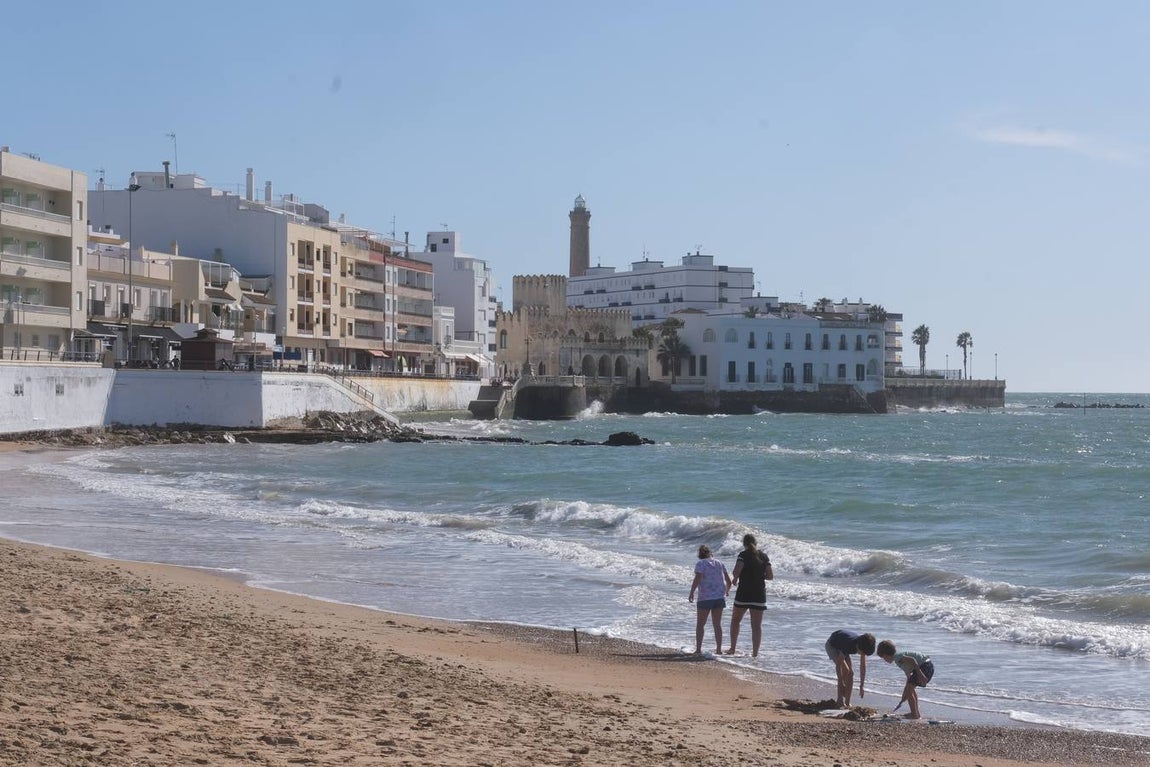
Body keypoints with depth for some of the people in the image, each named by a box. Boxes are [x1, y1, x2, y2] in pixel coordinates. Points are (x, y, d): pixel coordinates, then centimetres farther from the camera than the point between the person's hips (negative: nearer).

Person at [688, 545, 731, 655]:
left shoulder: (700, 564, -5)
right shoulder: (720, 564, 11)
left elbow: (697, 579, -19)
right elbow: (728, 581, 16)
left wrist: (691, 592, -12)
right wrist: (726, 591, 34)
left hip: (705, 597, -5)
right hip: (719, 596, 5)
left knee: (700, 624, 4)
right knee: (717, 624, 11)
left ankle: (698, 649, -1)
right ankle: (719, 649, 10)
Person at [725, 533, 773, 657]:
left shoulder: (744, 555, -7)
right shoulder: (764, 556, 4)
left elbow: (736, 571, -21)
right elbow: (770, 576, 5)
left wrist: (735, 579, -1)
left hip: (744, 592, -2)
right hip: (759, 594, 3)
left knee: (735, 620, 16)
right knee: (756, 625, 4)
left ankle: (732, 649, 17)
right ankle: (755, 653, 1)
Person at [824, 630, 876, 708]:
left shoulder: (863, 645, -23)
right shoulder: (848, 645, -42)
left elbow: (863, 666, -14)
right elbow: (838, 665, -37)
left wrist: (862, 686, -13)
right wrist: (841, 684, -36)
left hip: (842, 648, 6)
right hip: (832, 645, -6)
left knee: (850, 673, -5)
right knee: (846, 671, -21)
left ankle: (847, 702, 0)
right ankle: (840, 700, -15)